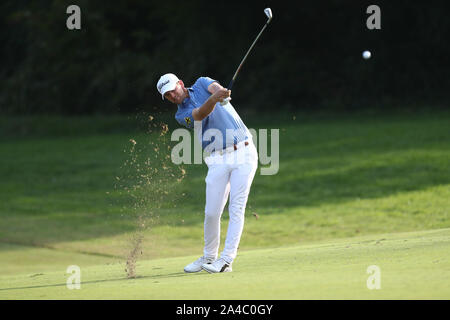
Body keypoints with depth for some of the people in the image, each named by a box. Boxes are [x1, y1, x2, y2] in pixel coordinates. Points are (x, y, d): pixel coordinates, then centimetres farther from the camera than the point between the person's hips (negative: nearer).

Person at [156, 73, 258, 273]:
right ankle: (209, 257, 15)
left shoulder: (201, 84, 10)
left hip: (243, 153, -1)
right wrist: (214, 99, -38)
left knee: (236, 208, -10)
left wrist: (221, 92, -39)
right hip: (218, 161, 1)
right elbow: (201, 114, -17)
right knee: (212, 212, -3)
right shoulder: (182, 115, 5)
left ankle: (226, 260, -12)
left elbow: (215, 86, -13)